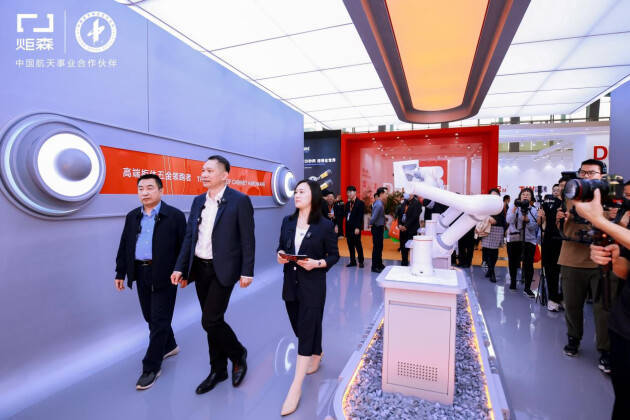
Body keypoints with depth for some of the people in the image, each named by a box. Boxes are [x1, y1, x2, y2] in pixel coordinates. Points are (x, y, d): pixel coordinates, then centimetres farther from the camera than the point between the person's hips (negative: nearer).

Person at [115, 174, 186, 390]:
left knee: (160, 320, 1)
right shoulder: (132, 216, 9)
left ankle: (151, 367, 14)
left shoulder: (175, 216, -8)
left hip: (164, 276, -6)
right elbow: (124, 246, 12)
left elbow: (183, 246, -8)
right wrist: (120, 273, 10)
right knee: (151, 317, 18)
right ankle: (169, 346, 40)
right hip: (141, 274, 6)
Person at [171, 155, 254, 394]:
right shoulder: (198, 201, 9)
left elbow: (247, 239, -11)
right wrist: (180, 267, 6)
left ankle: (238, 355, 22)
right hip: (200, 268, 7)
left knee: (211, 320, -7)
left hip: (223, 269, -6)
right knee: (212, 321, 15)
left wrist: (247, 272, -14)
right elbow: (189, 236, 10)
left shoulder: (239, 201, -10)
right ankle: (218, 370, 33)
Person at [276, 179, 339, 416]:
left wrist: (317, 263, -21)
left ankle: (296, 388, 10)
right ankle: (316, 357, 50)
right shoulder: (287, 222, 3)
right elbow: (281, 246, 12)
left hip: (313, 285, -5)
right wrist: (280, 255, -10)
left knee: (306, 330, -1)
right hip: (290, 283, 6)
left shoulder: (325, 225, -10)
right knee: (300, 327, 20)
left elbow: (334, 255, -4)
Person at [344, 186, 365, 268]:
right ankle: (352, 261, 19)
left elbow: (360, 217, -11)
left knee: (358, 245, -1)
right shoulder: (347, 204, 15)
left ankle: (361, 262, 11)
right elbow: (346, 215, 11)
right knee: (350, 245, 9)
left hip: (355, 228, -6)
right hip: (348, 228, 6)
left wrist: (357, 228, -18)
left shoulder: (360, 203, -5)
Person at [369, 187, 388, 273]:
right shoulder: (379, 205, -23)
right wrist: (371, 224, -12)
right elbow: (373, 217, -27)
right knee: (376, 247, -1)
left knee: (379, 247, 18)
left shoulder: (380, 203, 8)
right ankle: (374, 267, 9)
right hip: (377, 228, -9)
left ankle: (379, 264, 31)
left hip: (380, 228, 9)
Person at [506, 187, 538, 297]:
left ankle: (527, 288, -2)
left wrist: (526, 219, -20)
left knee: (528, 264, -7)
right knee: (513, 262, 10)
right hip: (513, 239, 1)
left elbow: (534, 227, -4)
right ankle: (512, 282, 27)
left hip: (529, 240, 0)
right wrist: (514, 209, -16)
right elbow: (509, 220, -9)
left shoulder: (533, 210, 5)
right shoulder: (513, 207, 5)